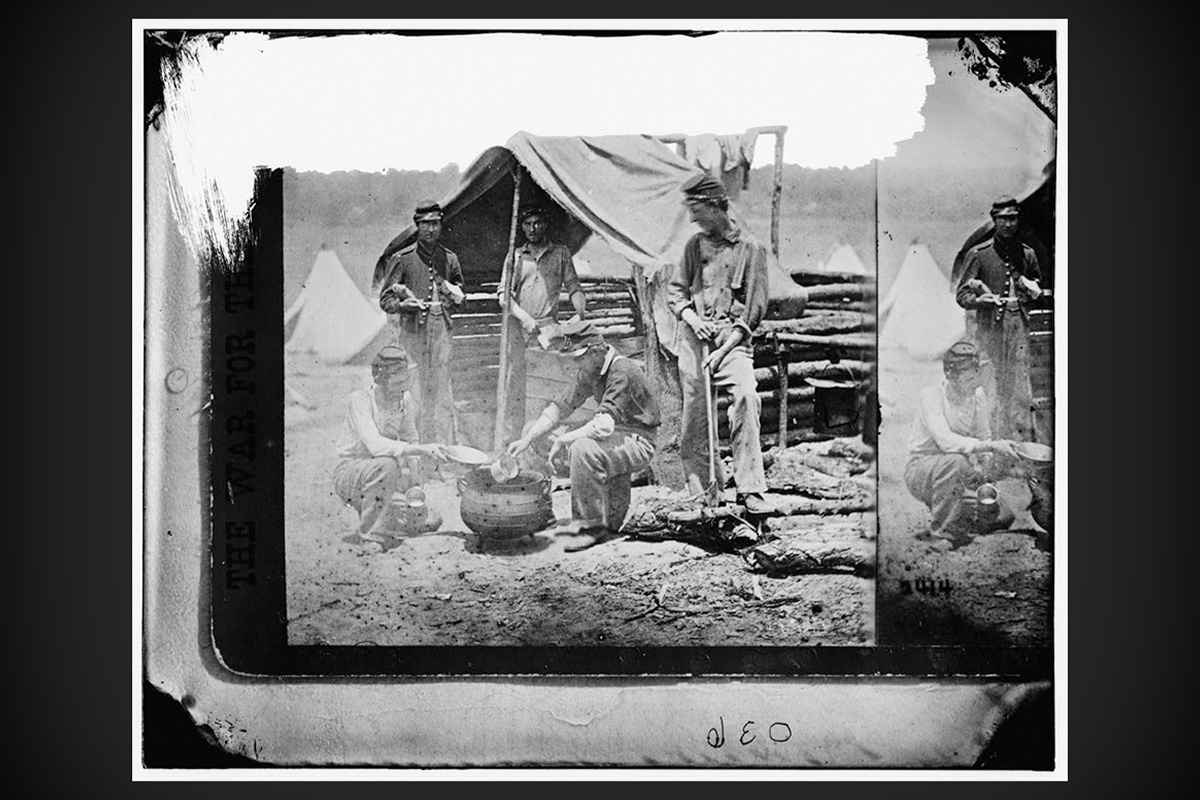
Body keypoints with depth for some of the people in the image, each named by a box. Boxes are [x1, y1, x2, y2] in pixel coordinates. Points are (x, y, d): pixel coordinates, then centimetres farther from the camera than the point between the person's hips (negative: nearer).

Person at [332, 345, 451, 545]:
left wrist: (415, 484, -6)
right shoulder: (360, 399, -22)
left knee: (430, 521, -1)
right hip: (349, 473, -6)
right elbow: (375, 445, -36)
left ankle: (376, 512, 24)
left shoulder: (404, 398, -4)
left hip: (382, 475, 7)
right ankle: (370, 534, -25)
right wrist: (422, 450, -43)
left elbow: (410, 440, 6)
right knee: (386, 465, -39)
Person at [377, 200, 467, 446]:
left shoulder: (449, 259, 13)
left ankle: (445, 446, 9)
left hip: (441, 327, 3)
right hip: (412, 329, -3)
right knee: (412, 390, -6)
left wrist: (448, 288, 0)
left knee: (441, 387, 4)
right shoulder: (402, 258, 1)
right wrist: (402, 304, -20)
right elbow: (385, 298, 1)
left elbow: (460, 298, 21)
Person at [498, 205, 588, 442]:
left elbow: (573, 285, 12)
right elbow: (504, 293, 6)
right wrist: (526, 318, -10)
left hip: (548, 327, -1)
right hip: (518, 327, 1)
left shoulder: (561, 253, 14)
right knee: (515, 382, -4)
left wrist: (580, 309, -10)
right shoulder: (515, 256, 13)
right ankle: (514, 438, -1)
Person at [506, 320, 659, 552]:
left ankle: (592, 527, -19)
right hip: (616, 436, 10)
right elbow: (561, 407, 10)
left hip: (638, 443, -10)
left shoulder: (621, 371, -23)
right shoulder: (589, 372, 5)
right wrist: (527, 440, 2)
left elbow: (604, 425, -30)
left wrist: (562, 440, -21)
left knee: (582, 448, -29)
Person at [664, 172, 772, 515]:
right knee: (694, 411, 2)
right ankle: (704, 489, 16)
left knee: (746, 395, -25)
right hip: (694, 336, 4)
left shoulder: (749, 247, 0)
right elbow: (674, 290, 16)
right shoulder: (695, 244, 14)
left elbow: (755, 308, -4)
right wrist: (691, 316, -6)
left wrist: (724, 350, -12)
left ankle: (751, 489, -24)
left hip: (733, 338, -4)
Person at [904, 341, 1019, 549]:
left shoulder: (977, 395, -2)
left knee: (1002, 517, -11)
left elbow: (983, 437, 6)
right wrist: (992, 446, -39)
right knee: (955, 462, -39)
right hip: (921, 469, -5)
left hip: (961, 472, 5)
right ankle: (942, 532, -24)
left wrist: (979, 464, -16)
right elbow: (945, 441, -33)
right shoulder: (931, 396, -20)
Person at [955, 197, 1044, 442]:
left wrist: (1033, 291, 3)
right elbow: (962, 294, -2)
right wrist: (979, 299, -22)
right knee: (990, 385, -6)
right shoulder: (978, 254, 1)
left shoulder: (1027, 254, 13)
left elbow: (1038, 289, 26)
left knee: (1020, 381, 4)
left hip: (1019, 324, 3)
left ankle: (1025, 442, 9)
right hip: (990, 325, -3)